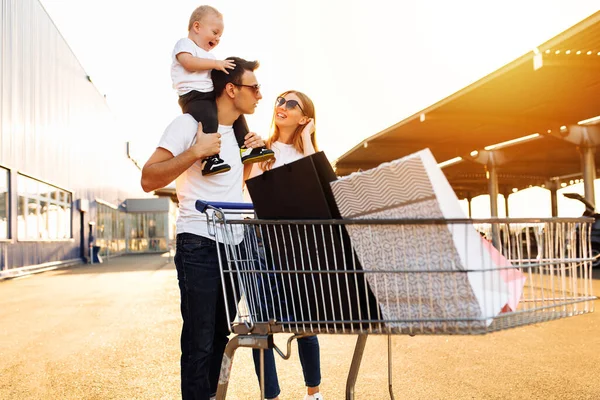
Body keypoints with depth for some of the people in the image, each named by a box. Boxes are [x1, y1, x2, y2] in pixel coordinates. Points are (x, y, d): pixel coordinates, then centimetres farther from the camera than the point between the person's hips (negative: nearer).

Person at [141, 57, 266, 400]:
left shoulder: (238, 132, 15)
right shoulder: (189, 124, -8)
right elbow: (149, 180, -14)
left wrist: (252, 154, 10)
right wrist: (196, 152, -23)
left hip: (234, 246, 8)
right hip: (200, 246, -7)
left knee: (220, 336, 15)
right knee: (200, 342, -4)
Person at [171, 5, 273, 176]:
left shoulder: (209, 55, 28)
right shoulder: (184, 44, 1)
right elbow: (189, 63, -19)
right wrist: (216, 63, -19)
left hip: (213, 95, 9)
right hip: (193, 96, -9)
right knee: (208, 118, -33)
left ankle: (245, 149, 9)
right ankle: (209, 158, -37)